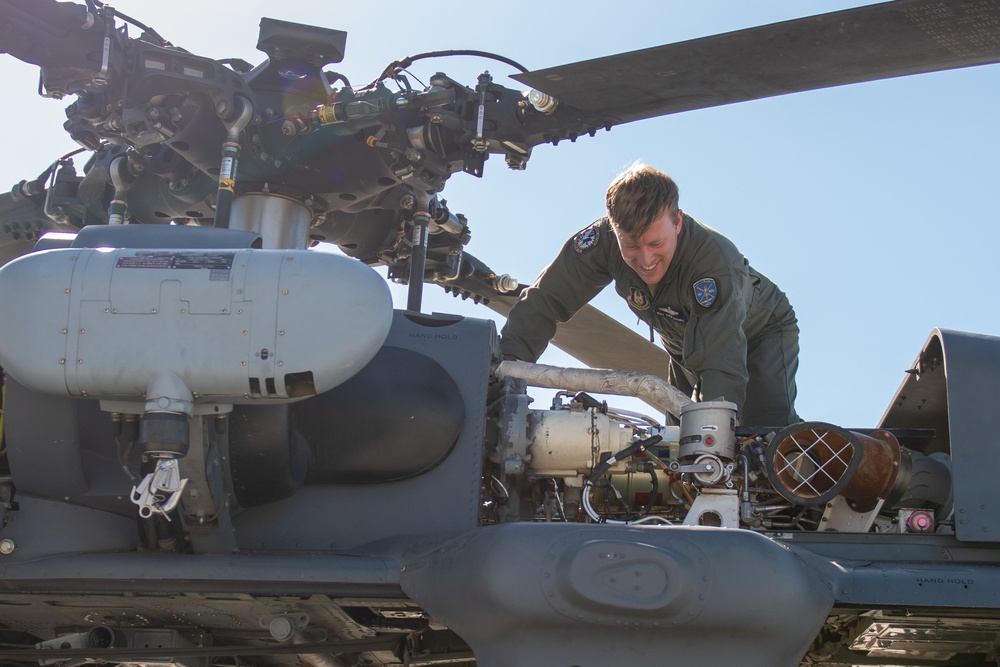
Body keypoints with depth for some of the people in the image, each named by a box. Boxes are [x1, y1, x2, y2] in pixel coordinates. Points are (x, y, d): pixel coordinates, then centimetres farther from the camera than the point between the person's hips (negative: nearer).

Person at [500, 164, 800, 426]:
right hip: (689, 345, 5)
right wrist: (508, 364, -41)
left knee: (767, 430, -23)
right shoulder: (605, 239, -30)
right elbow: (546, 298, -26)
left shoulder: (715, 262, -43)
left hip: (761, 332, -4)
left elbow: (722, 368, -47)